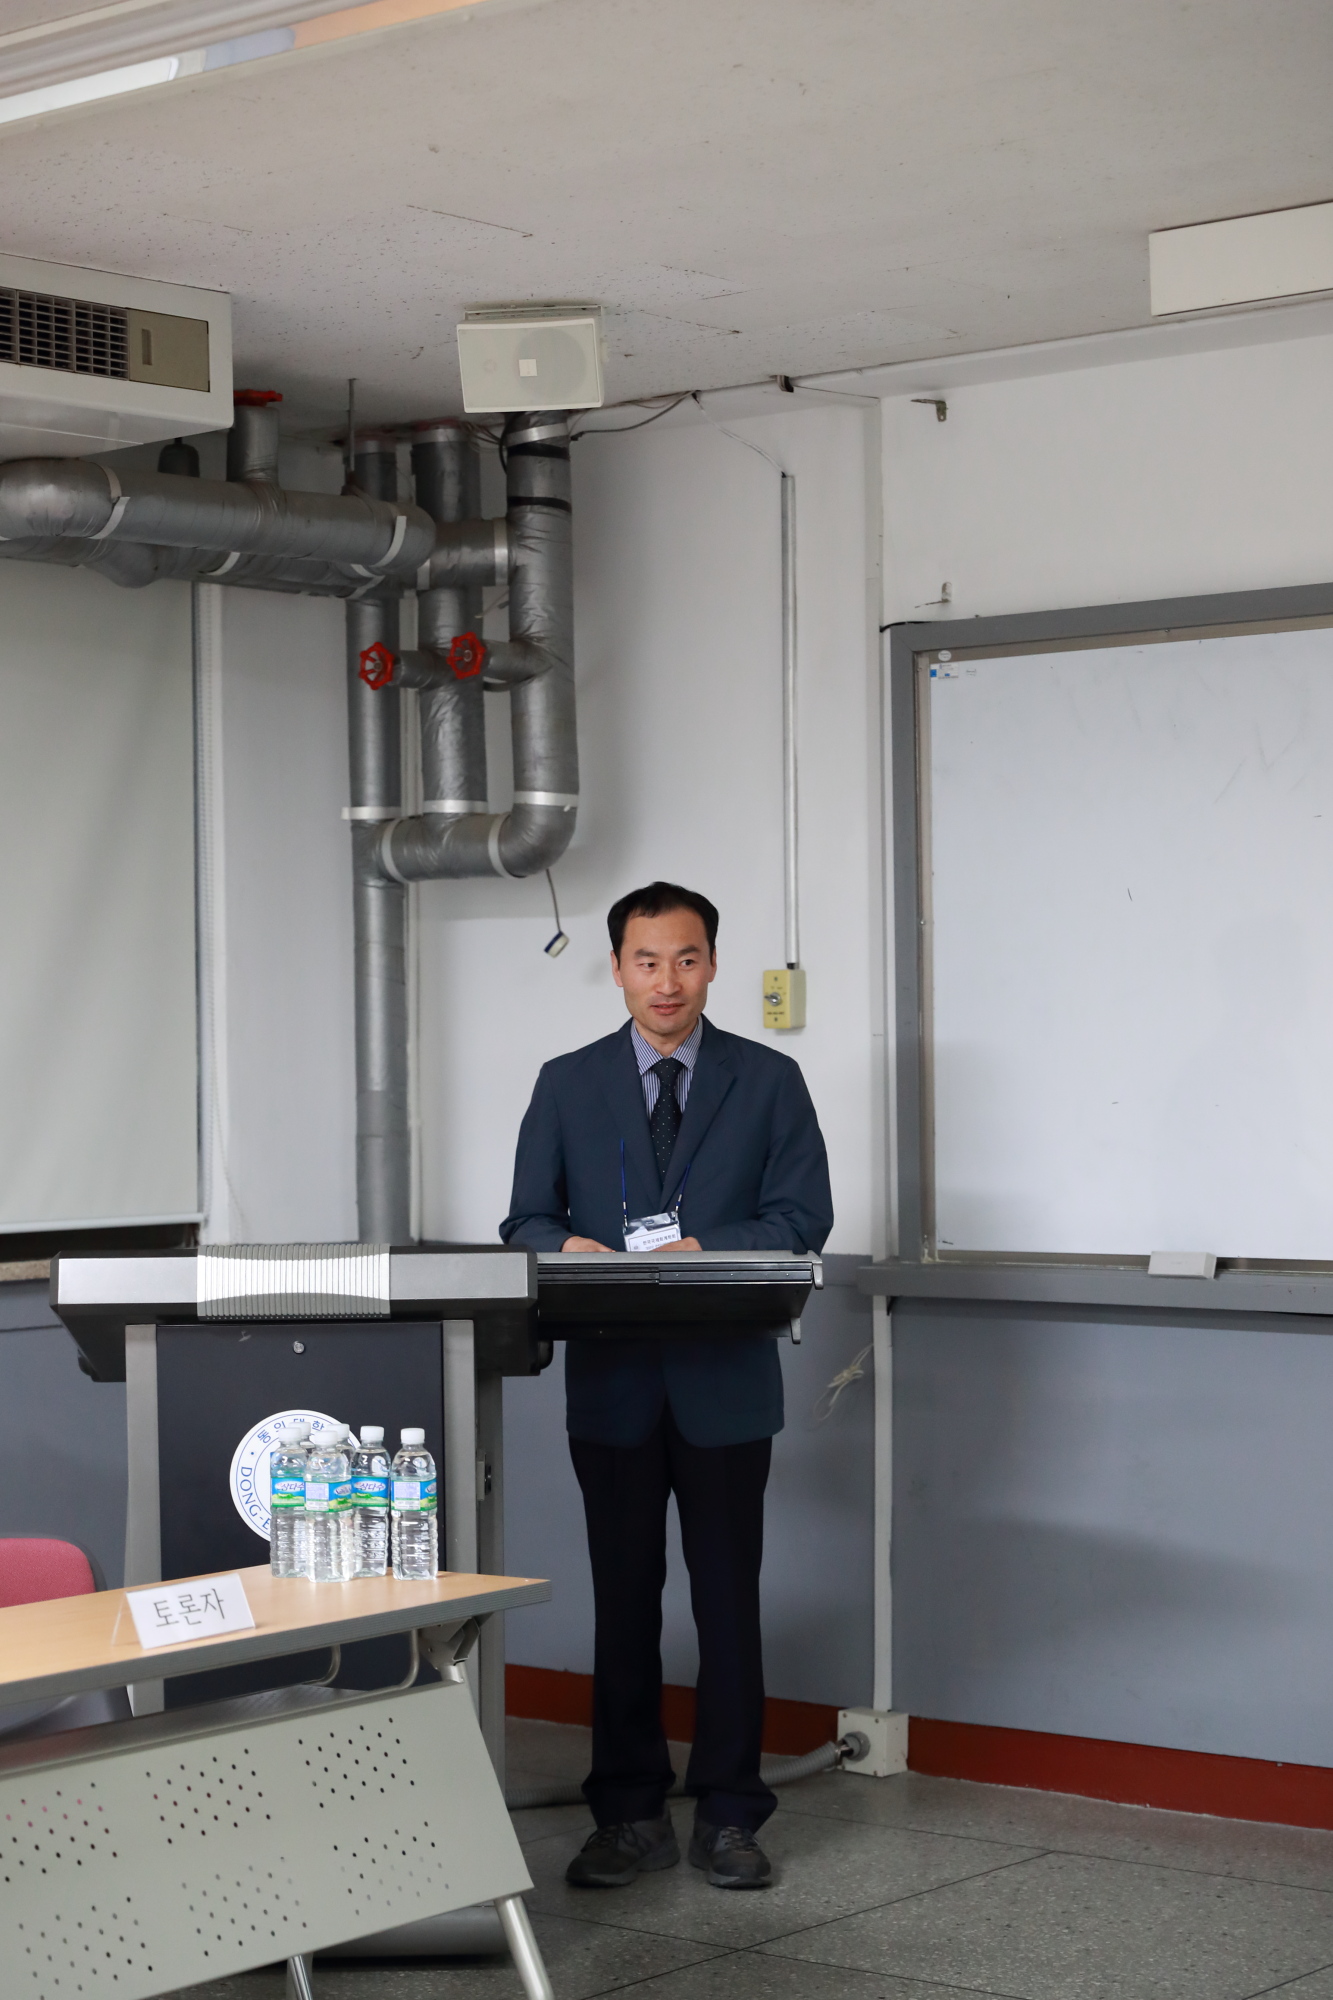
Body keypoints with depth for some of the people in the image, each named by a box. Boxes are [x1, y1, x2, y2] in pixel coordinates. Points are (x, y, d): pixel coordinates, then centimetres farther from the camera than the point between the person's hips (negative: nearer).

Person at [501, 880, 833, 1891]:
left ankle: (728, 1815, 13)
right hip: (613, 1378, 1)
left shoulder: (769, 1081, 5)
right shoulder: (568, 1084, 8)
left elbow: (803, 1218, -2)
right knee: (623, 1597, 6)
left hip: (725, 1378, -1)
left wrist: (702, 1250, -18)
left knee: (727, 1596, 4)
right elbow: (527, 1220, 6)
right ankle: (631, 1814, 15)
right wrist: (571, 1248, -17)